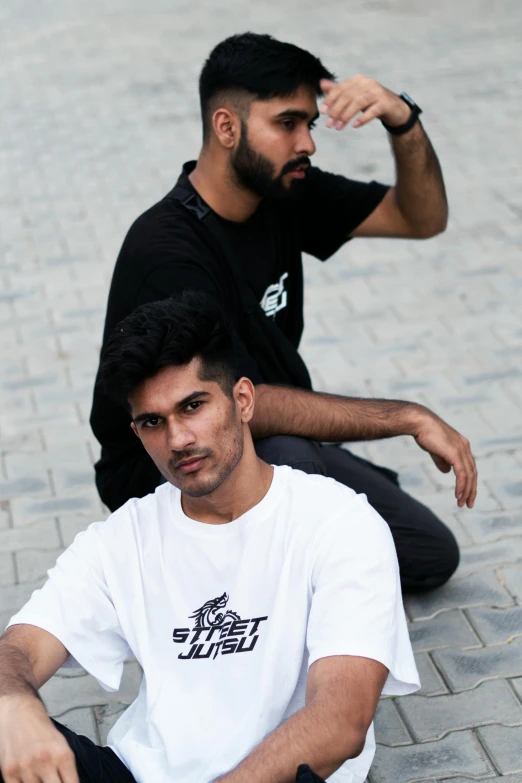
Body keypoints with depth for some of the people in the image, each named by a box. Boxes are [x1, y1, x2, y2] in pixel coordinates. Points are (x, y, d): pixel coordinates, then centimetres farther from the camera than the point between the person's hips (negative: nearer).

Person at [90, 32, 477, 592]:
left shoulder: (284, 192, -5)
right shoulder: (166, 250, -28)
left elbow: (423, 218, -1)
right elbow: (244, 408, -33)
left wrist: (403, 120, -22)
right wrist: (410, 418, -29)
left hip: (273, 435, 7)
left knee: (432, 556, 3)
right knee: (283, 459, -39)